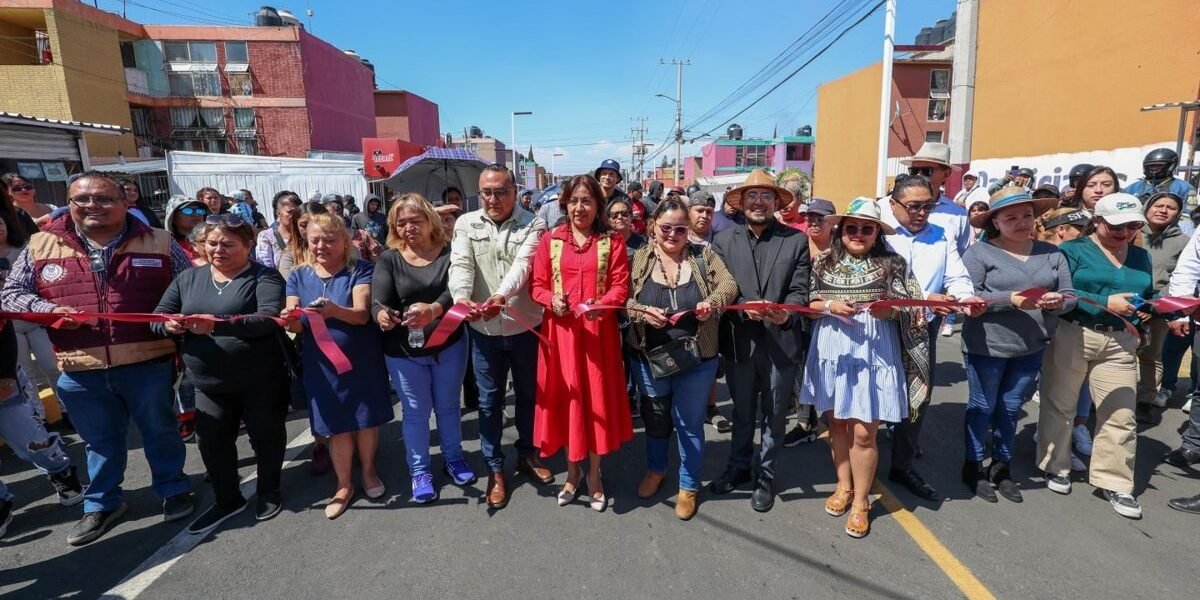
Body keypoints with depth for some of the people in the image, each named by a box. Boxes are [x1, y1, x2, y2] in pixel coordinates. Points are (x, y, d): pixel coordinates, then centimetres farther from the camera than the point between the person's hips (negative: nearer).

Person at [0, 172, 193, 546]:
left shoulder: (158, 243, 0)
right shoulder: (41, 246, 4)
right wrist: (47, 309, -11)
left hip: (148, 363, -2)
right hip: (80, 370, 2)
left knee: (159, 431, 13)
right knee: (100, 441, 19)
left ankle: (173, 489, 33)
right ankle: (102, 503, 38)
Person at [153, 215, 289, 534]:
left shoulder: (264, 276, -9)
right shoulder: (188, 278, 8)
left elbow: (268, 320, -24)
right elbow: (157, 318, 7)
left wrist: (217, 324, -36)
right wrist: (169, 325, -17)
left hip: (260, 380, -4)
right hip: (209, 383, 5)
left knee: (265, 436, 12)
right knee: (212, 441, 14)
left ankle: (269, 492, 35)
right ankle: (227, 499, 36)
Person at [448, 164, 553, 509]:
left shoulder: (533, 226, -4)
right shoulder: (466, 224, 1)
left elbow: (522, 265, -21)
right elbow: (460, 265, -13)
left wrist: (500, 297, -40)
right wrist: (461, 298, -35)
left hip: (525, 327, 0)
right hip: (484, 330, 1)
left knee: (528, 394, 16)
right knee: (489, 400, 11)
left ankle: (527, 454, 38)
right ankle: (495, 468, 28)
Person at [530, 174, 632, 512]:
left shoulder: (612, 242, 3)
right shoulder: (550, 240, 5)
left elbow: (621, 287, -3)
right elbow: (537, 285, 3)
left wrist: (601, 304, -22)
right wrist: (552, 300, -18)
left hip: (598, 331, -1)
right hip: (561, 330, 1)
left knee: (598, 398, 6)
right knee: (565, 397, 8)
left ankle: (594, 474, 25)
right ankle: (572, 470, 27)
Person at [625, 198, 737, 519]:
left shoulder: (704, 254, -1)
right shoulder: (640, 258, -1)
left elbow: (728, 284, -6)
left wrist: (712, 302, -26)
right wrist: (642, 311, -25)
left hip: (696, 359, -1)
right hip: (649, 358, 1)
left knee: (689, 422, 12)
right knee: (655, 418, 20)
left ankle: (689, 485, 32)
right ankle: (656, 468, 46)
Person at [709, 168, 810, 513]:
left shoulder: (796, 240, -1)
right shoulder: (724, 241, 2)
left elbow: (800, 290, -6)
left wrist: (785, 313, -26)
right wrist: (744, 307, -22)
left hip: (781, 342, -1)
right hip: (739, 342, 1)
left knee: (774, 415, 14)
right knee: (742, 412, 19)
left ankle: (766, 477, 34)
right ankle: (738, 467, 39)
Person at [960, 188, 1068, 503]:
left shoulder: (1052, 253, 6)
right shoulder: (979, 252, -9)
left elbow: (1069, 296, 4)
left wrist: (1057, 302, -17)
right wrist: (1011, 299, -25)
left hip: (1031, 349, 5)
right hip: (986, 347, -4)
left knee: (1011, 408, 17)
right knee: (982, 407, 9)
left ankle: (1001, 466, 33)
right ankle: (974, 466, 26)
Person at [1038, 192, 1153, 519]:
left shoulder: (1141, 257, 13)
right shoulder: (1073, 250, -5)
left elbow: (1149, 296, 20)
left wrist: (1146, 309, -2)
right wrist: (1105, 302, -21)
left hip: (1120, 342, 5)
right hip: (1070, 336, -4)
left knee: (1121, 414, 5)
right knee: (1060, 405, 9)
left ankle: (1115, 482, 19)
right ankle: (1056, 466, 27)